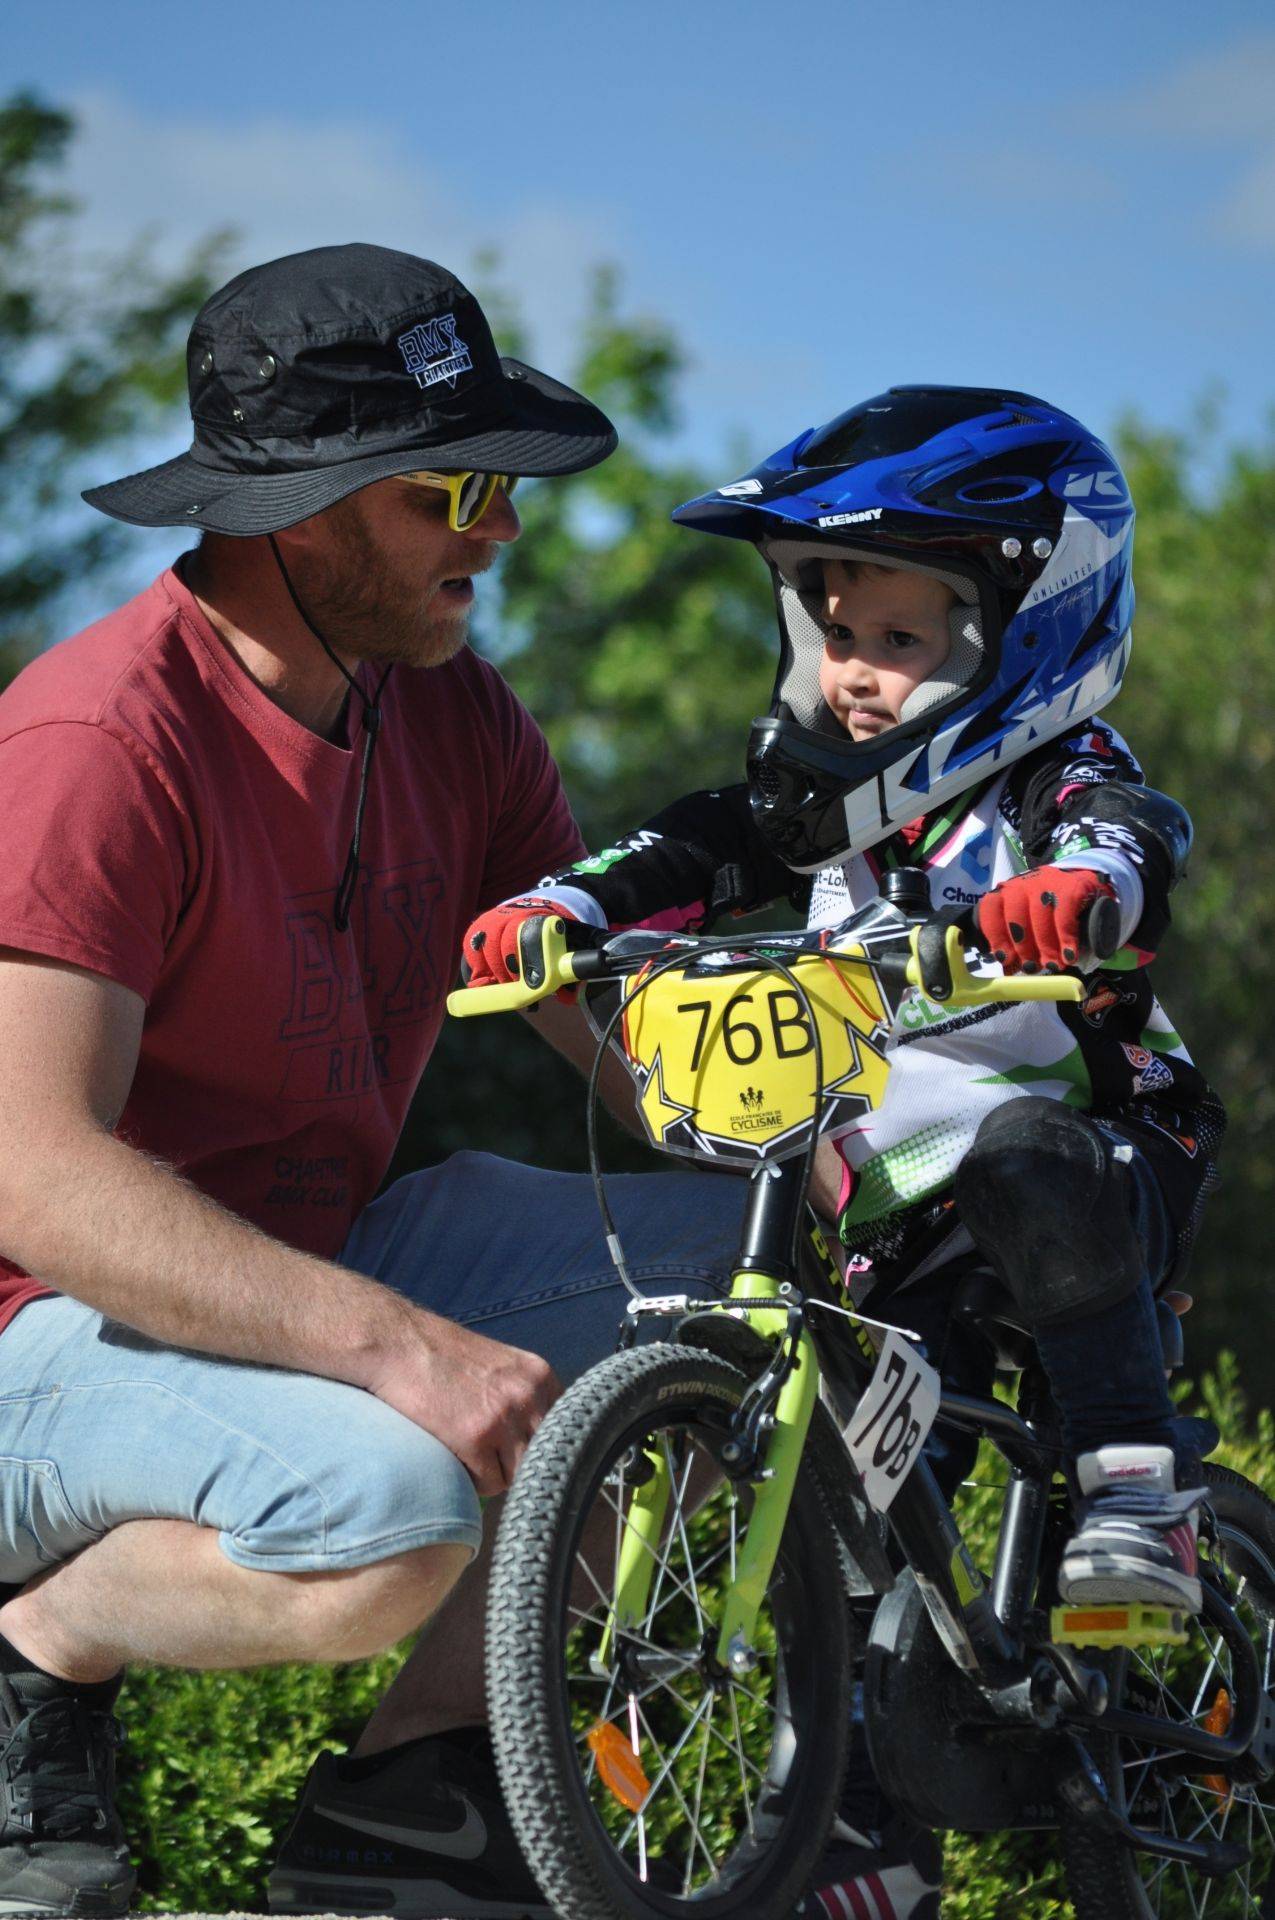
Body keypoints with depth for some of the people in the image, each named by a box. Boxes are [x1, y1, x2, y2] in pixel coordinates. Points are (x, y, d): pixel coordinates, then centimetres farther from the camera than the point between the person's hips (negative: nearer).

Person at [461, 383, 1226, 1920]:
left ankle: (1137, 1499, -31)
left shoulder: (1056, 780, -7)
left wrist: (1070, 893, -52)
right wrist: (557, 912, -23)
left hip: (1091, 1151, -5)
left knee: (1030, 1163, -39)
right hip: (896, 1217, 5)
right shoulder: (815, 792, 9)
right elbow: (691, 860, -3)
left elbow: (1124, 844, -29)